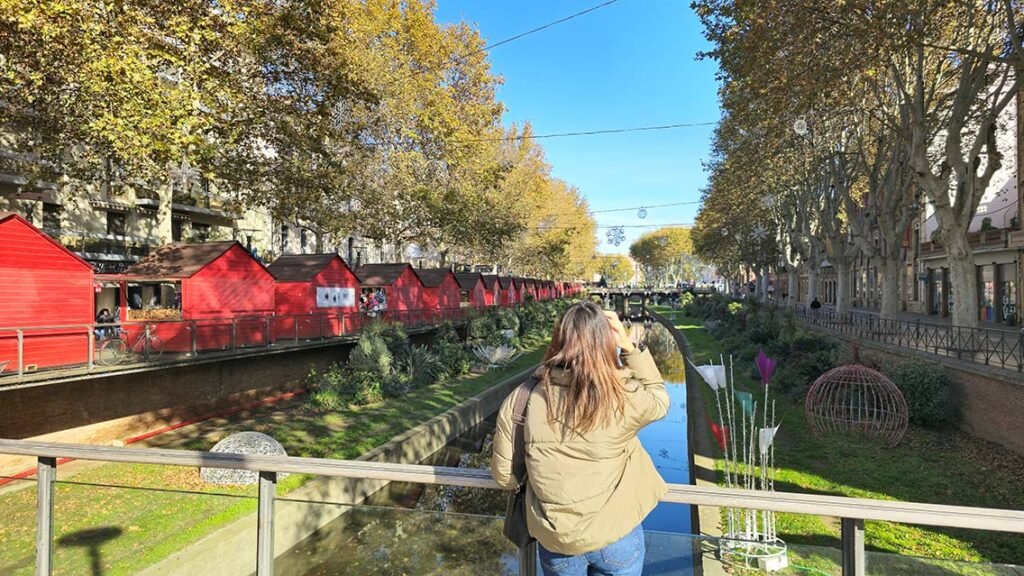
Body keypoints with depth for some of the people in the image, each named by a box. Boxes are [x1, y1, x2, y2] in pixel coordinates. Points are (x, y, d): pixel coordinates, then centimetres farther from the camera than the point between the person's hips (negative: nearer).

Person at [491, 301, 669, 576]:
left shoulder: (520, 401, -16)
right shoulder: (624, 397, -20)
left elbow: (504, 475, -5)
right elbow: (659, 399, 4)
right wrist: (628, 346, -3)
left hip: (553, 541, 1)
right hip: (615, 536, -1)